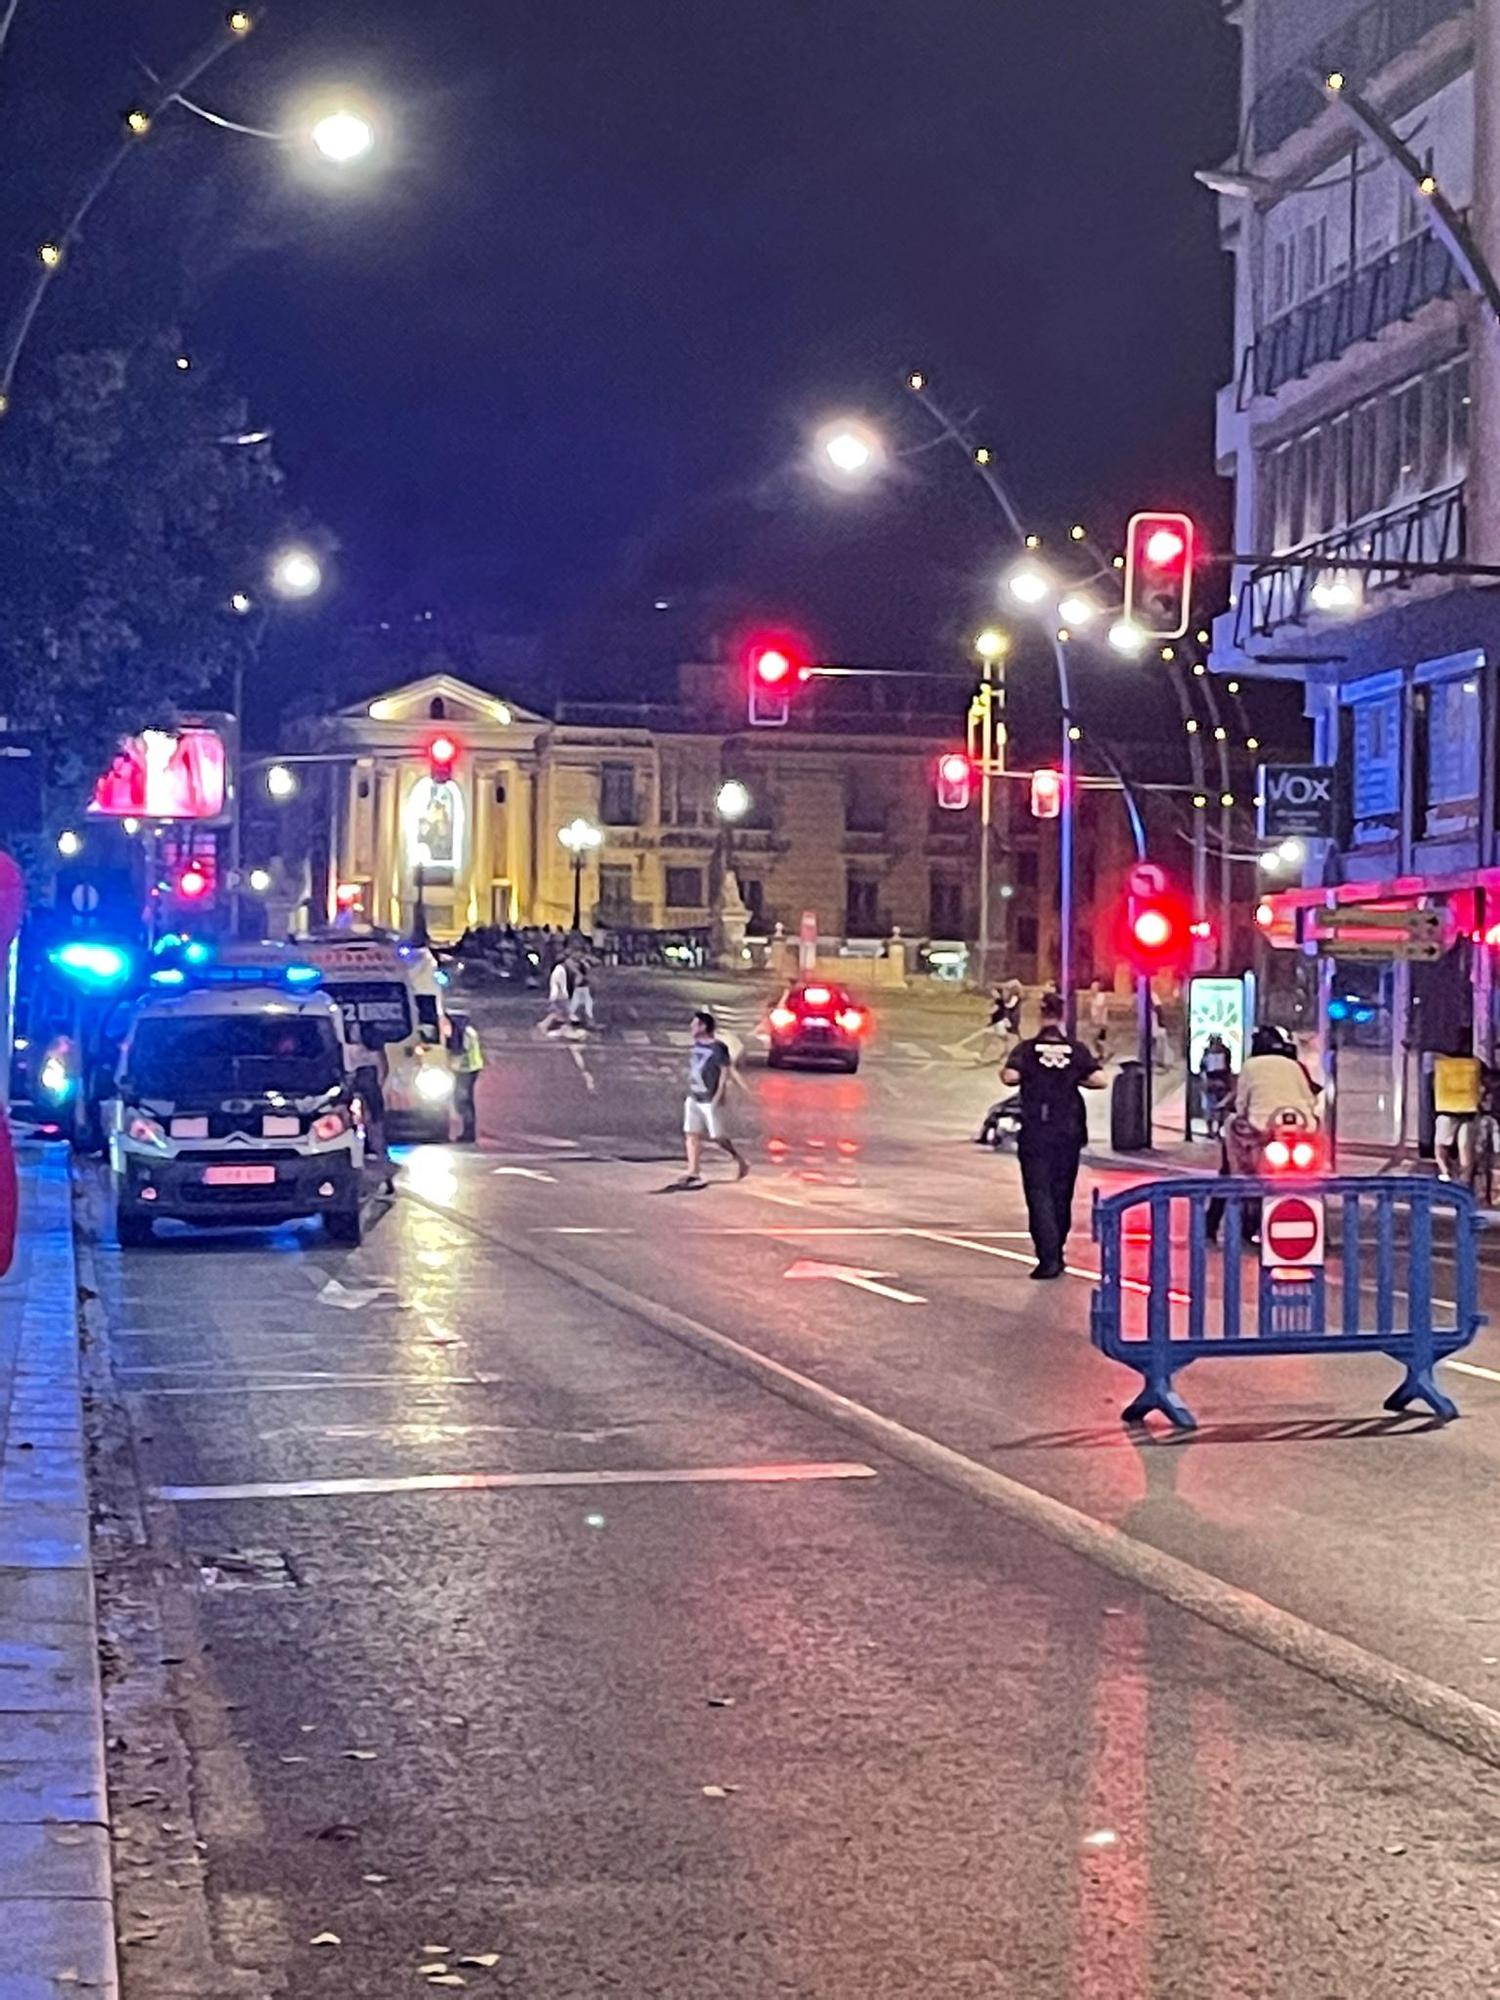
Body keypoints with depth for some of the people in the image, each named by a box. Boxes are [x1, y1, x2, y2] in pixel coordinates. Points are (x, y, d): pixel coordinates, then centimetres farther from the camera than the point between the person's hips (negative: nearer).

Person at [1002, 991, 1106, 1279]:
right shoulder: (1076, 1049, 1)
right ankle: (1057, 1252, 24)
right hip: (1069, 1132, 2)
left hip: (1036, 1133, -2)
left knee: (1039, 1193, -4)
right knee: (1062, 1193, 15)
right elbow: (1098, 1080, -9)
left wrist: (1003, 1074, 3)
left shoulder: (1027, 1049, -4)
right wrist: (1078, 1081, 10)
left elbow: (1011, 1076, -19)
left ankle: (1048, 1257, -17)